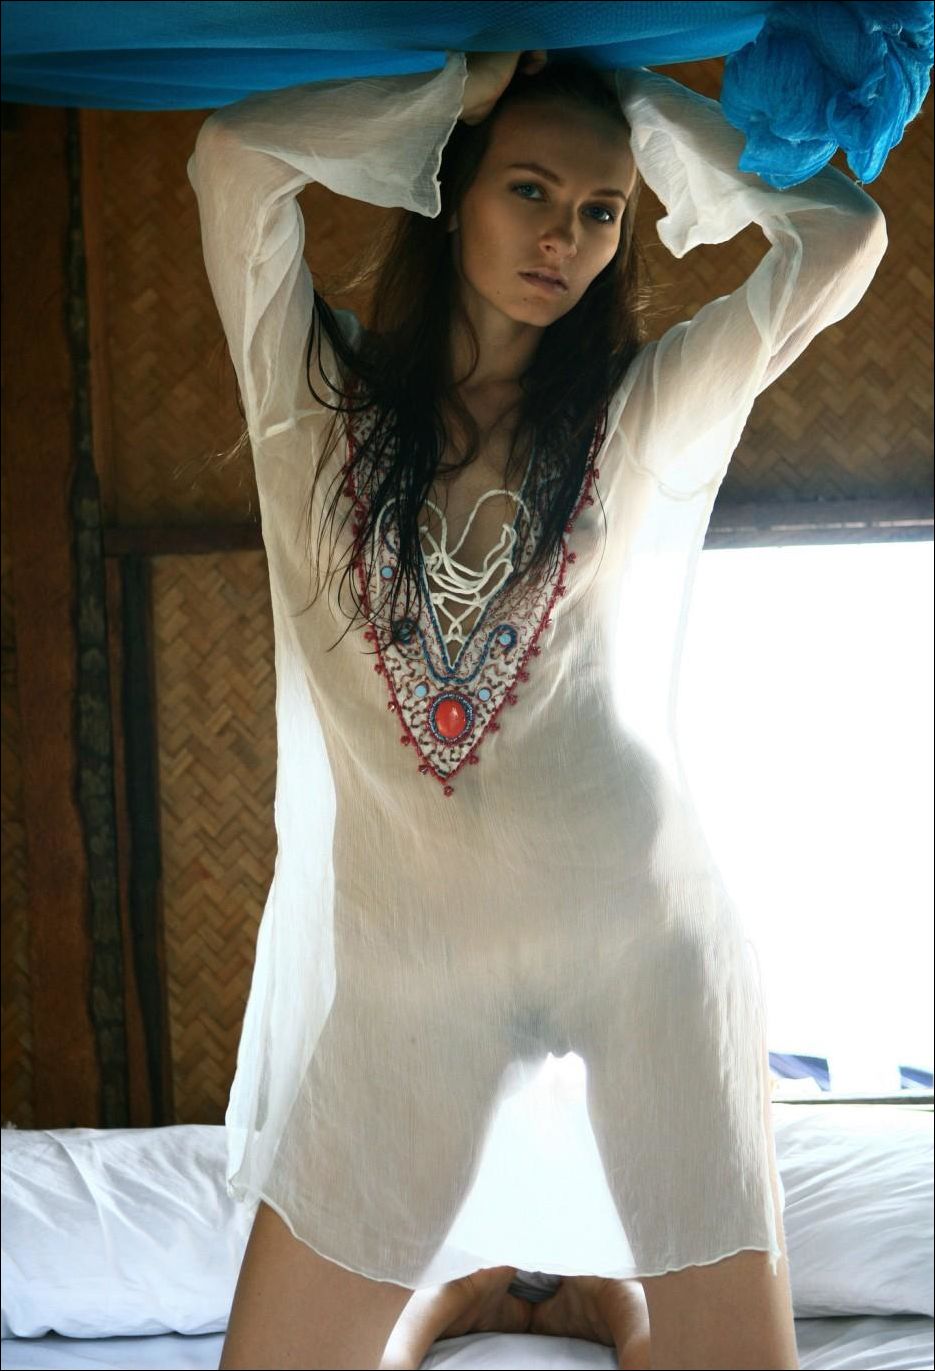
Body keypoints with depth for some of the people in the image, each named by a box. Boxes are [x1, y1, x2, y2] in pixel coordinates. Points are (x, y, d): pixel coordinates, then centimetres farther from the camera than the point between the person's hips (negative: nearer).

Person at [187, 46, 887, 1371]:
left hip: (644, 932, 0)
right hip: (396, 954, 0)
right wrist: (465, 84, 6)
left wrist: (646, 109, 10)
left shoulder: (651, 411, 10)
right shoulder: (321, 402, 9)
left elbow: (844, 233, 0)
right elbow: (236, 154, -4)